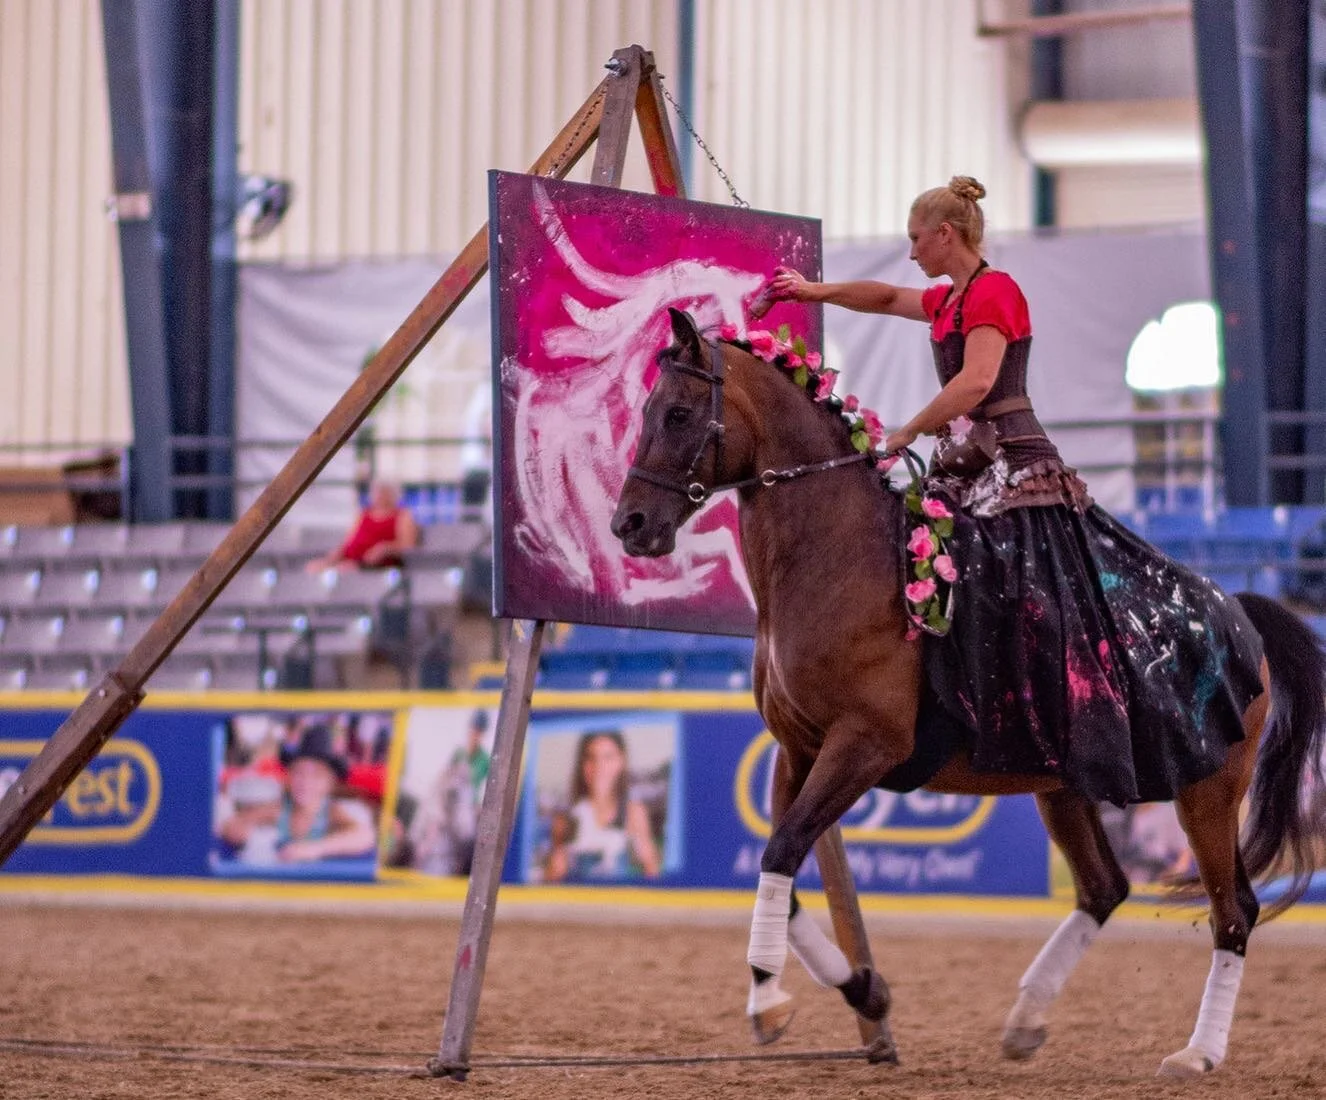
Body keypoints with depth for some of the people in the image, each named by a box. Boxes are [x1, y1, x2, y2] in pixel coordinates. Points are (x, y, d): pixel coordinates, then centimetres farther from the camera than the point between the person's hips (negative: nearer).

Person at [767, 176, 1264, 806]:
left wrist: (907, 434, -22)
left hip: (1008, 465, -10)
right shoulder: (949, 299, 18)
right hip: (966, 467, 10)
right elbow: (887, 299, 37)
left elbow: (977, 379, -24)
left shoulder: (992, 291, -11)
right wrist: (817, 291, 29)